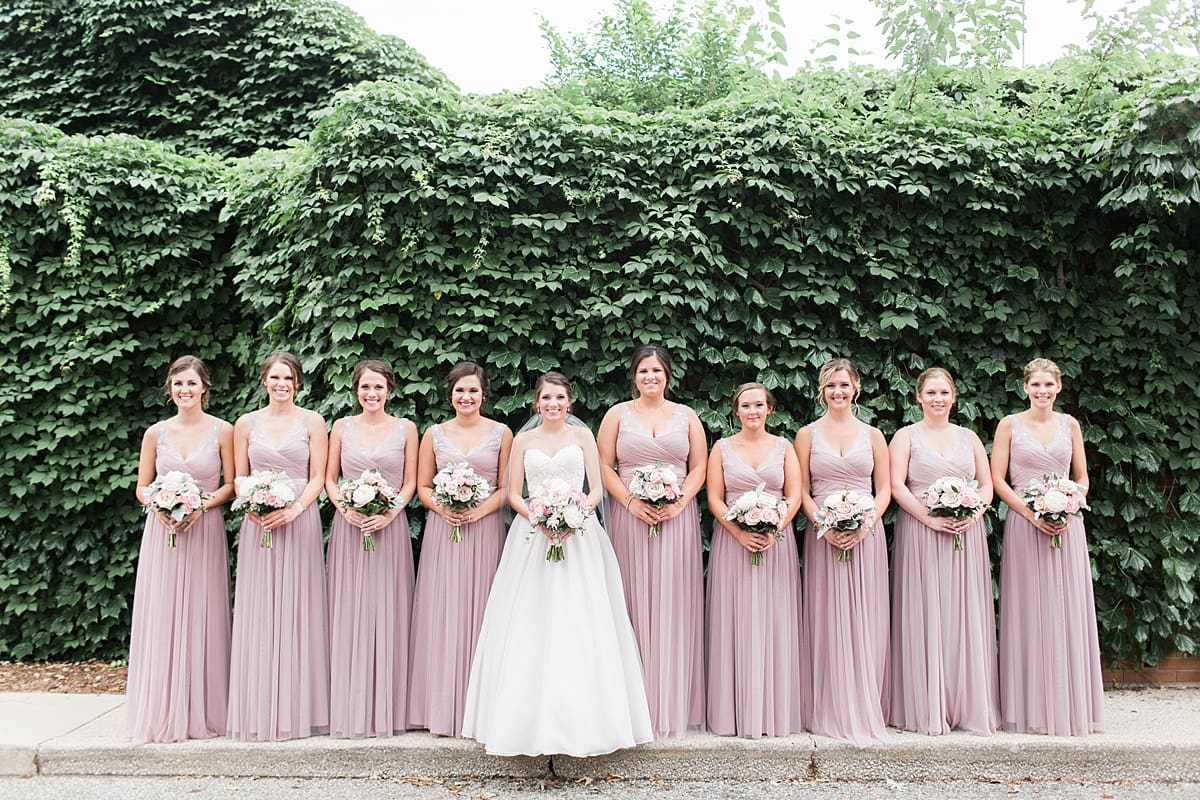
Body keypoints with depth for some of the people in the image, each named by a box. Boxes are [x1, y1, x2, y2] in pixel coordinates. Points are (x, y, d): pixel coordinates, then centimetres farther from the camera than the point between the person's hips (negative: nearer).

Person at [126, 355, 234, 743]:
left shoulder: (222, 430, 0)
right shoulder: (156, 433, 6)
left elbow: (231, 484, 2)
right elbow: (142, 487, 9)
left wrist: (201, 505, -14)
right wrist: (161, 506, -10)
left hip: (205, 531, -2)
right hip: (162, 531, 2)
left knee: (202, 619, 1)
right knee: (160, 619, 2)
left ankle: (202, 711, 12)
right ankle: (161, 714, 12)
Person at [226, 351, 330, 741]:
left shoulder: (312, 422, 4)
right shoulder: (246, 423, 10)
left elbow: (318, 477, 0)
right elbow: (239, 478, 9)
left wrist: (295, 509, -15)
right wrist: (251, 507, -10)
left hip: (300, 520, -2)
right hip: (257, 523, 2)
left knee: (297, 611, 1)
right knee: (257, 614, 3)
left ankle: (297, 709, 9)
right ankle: (258, 711, 11)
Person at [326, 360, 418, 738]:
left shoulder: (405, 429, 5)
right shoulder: (342, 427, 8)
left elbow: (410, 482, 4)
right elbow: (329, 478, 8)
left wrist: (390, 513, -11)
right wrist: (345, 508, -9)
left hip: (390, 527, -1)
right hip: (349, 527, 1)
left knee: (387, 615, 1)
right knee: (348, 617, 1)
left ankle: (386, 709, 10)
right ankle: (350, 711, 9)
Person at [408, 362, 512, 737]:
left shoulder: (501, 433, 5)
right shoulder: (434, 434, 9)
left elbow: (507, 488, 3)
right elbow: (422, 486, 10)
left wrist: (481, 509, -13)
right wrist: (441, 507, -9)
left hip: (485, 530, -1)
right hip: (442, 530, 1)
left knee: (480, 613, 0)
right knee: (442, 615, 1)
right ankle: (443, 709, 10)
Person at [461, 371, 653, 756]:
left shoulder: (582, 435, 8)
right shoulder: (523, 440, 10)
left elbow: (596, 490, 4)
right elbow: (513, 495, 7)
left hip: (579, 536, -1)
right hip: (533, 536, 1)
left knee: (578, 623, -5)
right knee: (531, 627, -3)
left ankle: (582, 720, 3)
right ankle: (532, 720, 4)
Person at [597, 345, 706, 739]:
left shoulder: (686, 416, 11)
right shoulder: (618, 414, 8)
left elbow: (699, 467, 7)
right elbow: (604, 466, 2)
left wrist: (679, 501, -9)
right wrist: (630, 501, -11)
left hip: (677, 516, 1)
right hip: (629, 517, -1)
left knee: (674, 605, 2)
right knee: (634, 604, 0)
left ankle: (674, 705, 10)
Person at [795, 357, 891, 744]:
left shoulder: (872, 435, 9)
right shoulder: (808, 434, 7)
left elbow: (884, 489, 7)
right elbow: (801, 490, 3)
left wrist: (866, 524, -10)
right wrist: (822, 524, -12)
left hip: (866, 535, 1)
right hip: (823, 535, -1)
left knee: (865, 621, 2)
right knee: (827, 620, 0)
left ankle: (866, 709, 11)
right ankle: (831, 711, 7)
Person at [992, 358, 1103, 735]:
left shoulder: (1069, 424, 10)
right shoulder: (1009, 425, 2)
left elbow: (1082, 479, 12)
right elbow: (997, 480, -2)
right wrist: (1032, 513, -13)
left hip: (1066, 523, 3)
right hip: (1023, 523, -2)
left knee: (1067, 613, 4)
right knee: (1029, 615, 0)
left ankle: (1071, 707, 15)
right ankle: (1031, 709, 8)